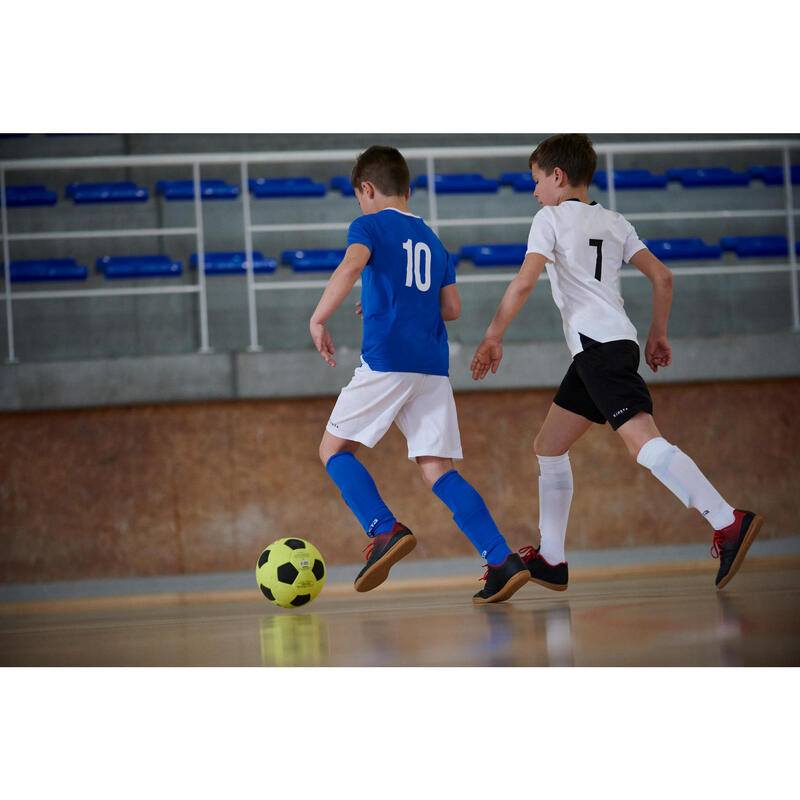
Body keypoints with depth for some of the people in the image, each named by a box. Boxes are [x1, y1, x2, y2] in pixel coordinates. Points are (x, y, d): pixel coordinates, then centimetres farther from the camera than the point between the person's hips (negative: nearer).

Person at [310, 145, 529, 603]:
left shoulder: (370, 225, 3)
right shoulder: (433, 241, 22)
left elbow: (352, 265, -17)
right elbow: (452, 308, 19)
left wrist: (318, 320, -13)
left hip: (387, 360, -6)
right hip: (434, 367, 6)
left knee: (335, 449, 8)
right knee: (437, 468, 3)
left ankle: (386, 531, -14)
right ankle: (503, 561, -12)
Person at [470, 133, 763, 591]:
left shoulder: (551, 218, 1)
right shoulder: (614, 223, 20)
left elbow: (524, 284, -11)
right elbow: (662, 276, 15)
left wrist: (493, 339, -5)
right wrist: (658, 334, 23)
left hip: (597, 344, -9)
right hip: (619, 341, 9)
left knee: (644, 441, -23)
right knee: (550, 447, 16)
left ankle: (729, 522, -38)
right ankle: (551, 561, 16)